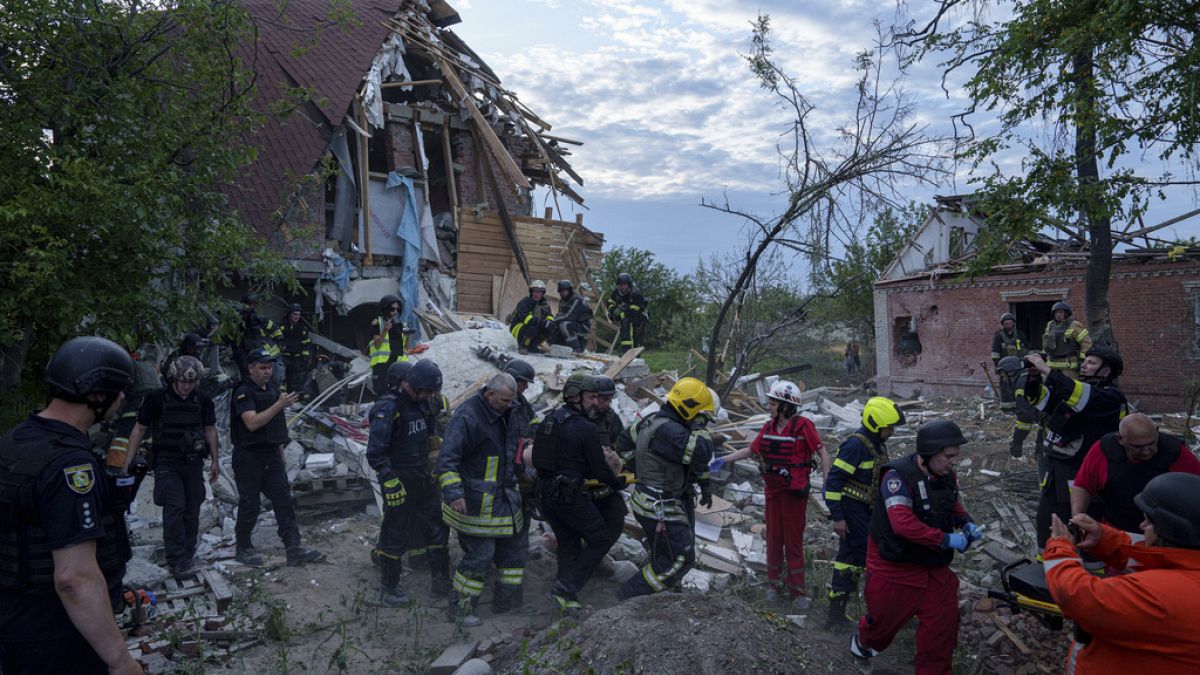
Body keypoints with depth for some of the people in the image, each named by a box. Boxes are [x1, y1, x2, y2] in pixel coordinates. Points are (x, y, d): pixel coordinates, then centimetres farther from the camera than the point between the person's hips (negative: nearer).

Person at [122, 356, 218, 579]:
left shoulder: (203, 401, 4)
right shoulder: (157, 400, -5)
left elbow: (210, 430, 12)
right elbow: (140, 429, 2)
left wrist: (214, 460, 10)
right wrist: (129, 457, -2)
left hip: (193, 463, 4)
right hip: (167, 463, -4)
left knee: (191, 512, 7)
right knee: (174, 509, -13)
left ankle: (188, 557, 19)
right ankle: (177, 561, -11)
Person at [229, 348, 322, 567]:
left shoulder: (273, 390, 13)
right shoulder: (244, 393, -11)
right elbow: (252, 423, -25)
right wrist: (280, 404, -28)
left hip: (272, 455, 7)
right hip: (249, 457, -7)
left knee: (284, 501, 0)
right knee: (250, 505, 3)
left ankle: (293, 549, 0)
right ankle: (243, 549, 20)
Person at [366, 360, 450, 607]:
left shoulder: (420, 403, 6)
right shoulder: (388, 408, -19)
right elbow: (375, 453, -23)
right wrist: (390, 482, -26)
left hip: (423, 479, 8)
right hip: (399, 482, -8)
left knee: (437, 530, 13)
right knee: (396, 537, 4)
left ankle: (440, 583, 25)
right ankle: (388, 589, 22)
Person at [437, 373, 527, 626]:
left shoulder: (504, 413, 6)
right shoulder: (467, 416, -21)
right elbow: (447, 458, -26)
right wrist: (453, 493, -35)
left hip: (504, 498, 9)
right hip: (475, 502, -9)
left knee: (515, 547, 15)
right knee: (479, 554, -4)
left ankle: (506, 602, 29)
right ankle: (461, 608, 13)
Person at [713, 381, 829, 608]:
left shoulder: (803, 426, -14)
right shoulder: (769, 427, 4)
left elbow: (822, 452, -11)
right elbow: (751, 449, 13)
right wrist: (723, 460, 9)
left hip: (795, 491, -5)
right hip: (772, 489, 5)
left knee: (793, 540, 2)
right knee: (773, 537, 12)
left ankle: (796, 590, 13)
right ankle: (775, 583, 26)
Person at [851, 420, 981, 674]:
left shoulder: (947, 476, -3)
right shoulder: (898, 476, -27)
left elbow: (953, 504, 17)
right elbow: (903, 523, -36)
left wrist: (967, 523, -4)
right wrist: (946, 539, -33)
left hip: (934, 567, 6)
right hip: (894, 566, -6)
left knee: (943, 623, 5)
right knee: (885, 618, 15)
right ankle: (863, 640, 50)